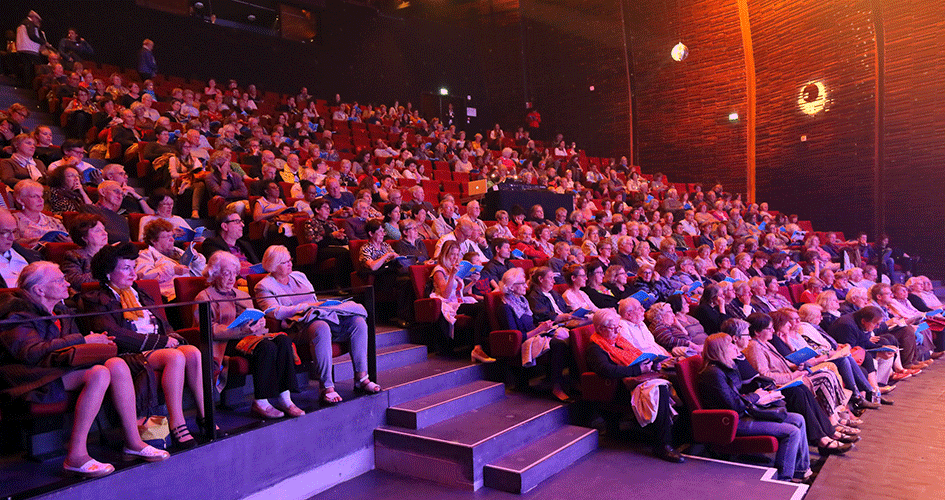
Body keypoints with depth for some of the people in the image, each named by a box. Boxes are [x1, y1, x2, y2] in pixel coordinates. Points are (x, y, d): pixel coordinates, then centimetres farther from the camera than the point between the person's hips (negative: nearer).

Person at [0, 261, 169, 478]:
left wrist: (98, 342, 2)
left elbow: (73, 347, 27)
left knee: (117, 365, -21)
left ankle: (133, 442, -18)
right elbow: (32, 353, -20)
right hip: (34, 375, -8)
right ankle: (76, 456, -32)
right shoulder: (18, 316, -4)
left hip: (62, 368, 8)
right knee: (99, 374, -34)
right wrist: (83, 340, -20)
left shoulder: (62, 312, 22)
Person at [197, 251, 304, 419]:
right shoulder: (205, 298, 6)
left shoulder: (242, 295, 27)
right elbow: (211, 330, -7)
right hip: (226, 342, -6)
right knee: (267, 347, -33)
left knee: (284, 341, -23)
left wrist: (259, 323, -5)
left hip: (249, 335, 6)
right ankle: (260, 403, -27)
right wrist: (242, 330, -22)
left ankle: (284, 398, -26)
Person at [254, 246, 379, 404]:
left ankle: (361, 378, -18)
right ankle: (326, 387, -38)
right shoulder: (264, 286, 8)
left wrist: (323, 304, 7)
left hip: (324, 316, 7)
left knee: (358, 322, -19)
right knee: (321, 328, -42)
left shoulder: (299, 276, 28)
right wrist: (307, 307, -13)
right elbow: (274, 312, -10)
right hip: (297, 326, -7)